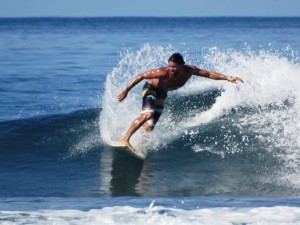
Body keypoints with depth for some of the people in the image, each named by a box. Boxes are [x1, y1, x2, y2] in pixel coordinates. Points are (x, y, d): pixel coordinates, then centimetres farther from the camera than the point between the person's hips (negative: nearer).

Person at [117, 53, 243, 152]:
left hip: (162, 94, 7)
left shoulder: (189, 70, -21)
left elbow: (210, 74, -12)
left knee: (149, 127, 1)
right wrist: (126, 90, -28)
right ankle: (124, 139, -33)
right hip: (150, 89, -7)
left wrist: (228, 78, -21)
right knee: (148, 114, -32)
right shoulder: (164, 73, -36)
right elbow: (141, 76, -28)